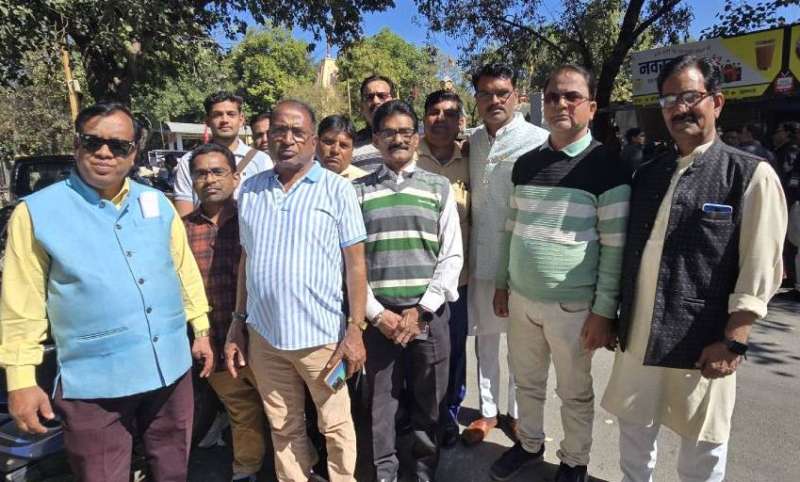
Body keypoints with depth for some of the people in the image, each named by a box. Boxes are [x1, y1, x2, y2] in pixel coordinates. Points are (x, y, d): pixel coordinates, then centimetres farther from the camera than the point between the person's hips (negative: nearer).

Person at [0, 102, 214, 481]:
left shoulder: (157, 203, 4)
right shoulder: (37, 212, -7)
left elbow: (185, 269, 11)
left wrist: (201, 329, 12)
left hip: (172, 370, 4)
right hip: (93, 383, -3)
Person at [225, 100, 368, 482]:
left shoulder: (337, 189, -5)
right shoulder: (250, 189, 7)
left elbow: (355, 264, -6)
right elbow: (246, 261, 11)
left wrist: (355, 328, -11)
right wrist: (238, 323, 9)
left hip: (321, 334, -3)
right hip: (263, 335, 4)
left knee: (335, 426, 13)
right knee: (283, 427, 19)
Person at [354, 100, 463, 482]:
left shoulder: (439, 187, 6)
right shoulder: (357, 190, 5)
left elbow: (451, 256, 1)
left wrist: (421, 310, -7)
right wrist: (377, 312, -7)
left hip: (429, 313, 1)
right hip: (378, 314, 0)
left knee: (428, 402, 11)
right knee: (381, 403, 9)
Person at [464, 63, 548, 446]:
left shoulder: (539, 141, -10)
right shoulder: (472, 141, 7)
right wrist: (467, 249, 9)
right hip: (480, 257, 5)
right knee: (484, 337, 14)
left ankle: (516, 411, 31)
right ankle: (487, 411, 31)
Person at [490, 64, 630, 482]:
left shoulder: (607, 166, -10)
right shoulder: (526, 163, 6)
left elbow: (615, 246, -11)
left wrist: (603, 310, -12)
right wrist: (502, 283, 13)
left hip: (573, 305, -4)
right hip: (522, 298, 5)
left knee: (574, 393, 14)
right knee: (527, 381, 19)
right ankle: (530, 444, 42)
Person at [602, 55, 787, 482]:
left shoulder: (751, 175, -6)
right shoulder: (647, 174, 8)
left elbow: (759, 270, -10)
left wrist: (733, 342, -14)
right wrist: (612, 315, 12)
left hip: (701, 345, -4)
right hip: (637, 338, 5)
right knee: (633, 436, 20)